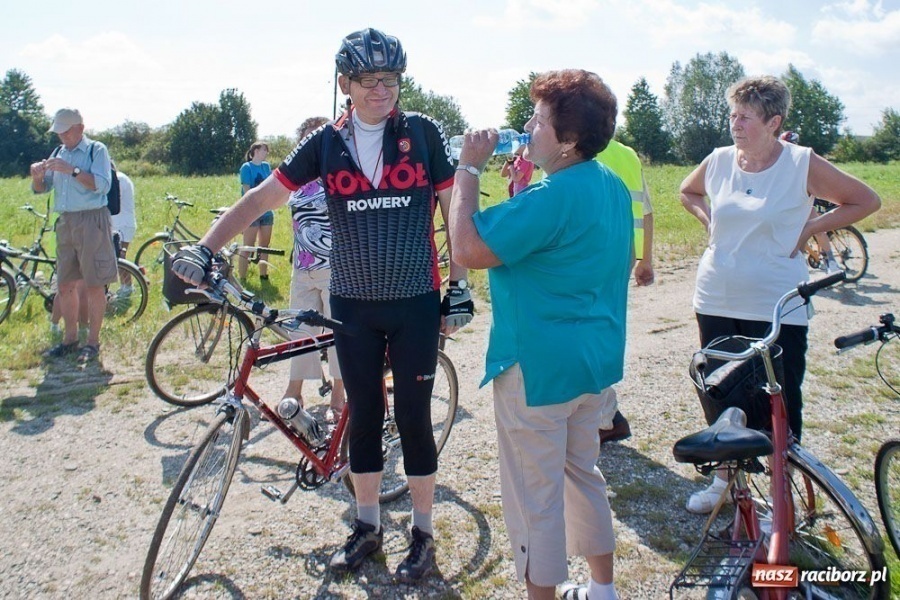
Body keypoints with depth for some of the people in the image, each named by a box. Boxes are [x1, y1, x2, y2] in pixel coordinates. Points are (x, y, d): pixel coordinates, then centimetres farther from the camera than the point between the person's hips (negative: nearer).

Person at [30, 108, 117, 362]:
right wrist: (37, 176, -7)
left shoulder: (96, 150, -1)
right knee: (65, 285, 9)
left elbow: (102, 185, -15)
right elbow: (41, 189, 15)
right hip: (65, 223, 6)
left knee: (94, 285, -3)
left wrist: (72, 170, -23)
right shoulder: (58, 153, 16)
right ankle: (70, 339, 19)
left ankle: (93, 341, 4)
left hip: (91, 221, -6)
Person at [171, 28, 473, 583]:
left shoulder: (422, 132, -3)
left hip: (415, 303, -2)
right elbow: (263, 196, -1)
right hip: (353, 305, 2)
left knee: (413, 418, 4)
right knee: (363, 416, 11)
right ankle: (368, 525, 30)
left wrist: (459, 287, -3)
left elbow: (453, 208, 0)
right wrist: (204, 249, -10)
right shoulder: (327, 143, 1)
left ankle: (424, 533, 23)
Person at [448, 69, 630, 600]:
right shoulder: (614, 187, 7)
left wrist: (469, 170, -16)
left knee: (534, 491, 6)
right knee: (584, 472, 23)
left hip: (539, 367, -10)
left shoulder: (552, 197, -23)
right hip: (597, 357, 10)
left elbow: (468, 249, -26)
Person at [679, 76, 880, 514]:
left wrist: (808, 230, -6)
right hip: (716, 301, 4)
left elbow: (866, 201, 1)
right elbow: (688, 191, 23)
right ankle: (725, 477, 33)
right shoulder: (719, 161, 2)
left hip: (776, 308, -4)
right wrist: (710, 222, 6)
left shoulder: (802, 164, -8)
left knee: (780, 403, 3)